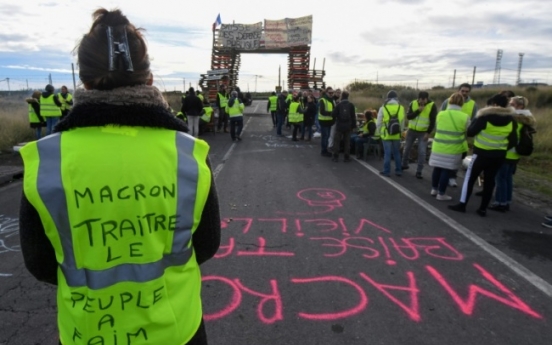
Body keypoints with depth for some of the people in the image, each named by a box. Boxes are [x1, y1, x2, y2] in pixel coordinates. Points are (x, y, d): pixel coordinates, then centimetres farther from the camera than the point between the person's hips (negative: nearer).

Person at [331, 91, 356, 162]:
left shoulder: (338, 105, -6)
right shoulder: (351, 105, -2)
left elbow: (333, 114, -8)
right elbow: (353, 116, -1)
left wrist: (335, 120, 13)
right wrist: (353, 125, 6)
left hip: (339, 126, -1)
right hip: (348, 126, 1)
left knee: (337, 141, 7)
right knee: (347, 142, 7)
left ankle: (336, 156, 6)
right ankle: (346, 157, 8)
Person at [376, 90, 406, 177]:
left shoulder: (383, 108, -8)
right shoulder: (401, 108, -1)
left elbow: (378, 123, -3)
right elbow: (402, 123, 6)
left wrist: (378, 132, 11)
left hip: (386, 135, -2)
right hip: (397, 135, 3)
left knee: (387, 153, 3)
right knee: (397, 153, 13)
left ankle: (386, 171, 7)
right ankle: (398, 170, 18)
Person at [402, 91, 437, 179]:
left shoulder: (432, 106, -11)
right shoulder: (413, 103, -4)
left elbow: (433, 121, -9)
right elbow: (408, 116, -11)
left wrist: (428, 133, -13)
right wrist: (418, 110, -23)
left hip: (423, 133, -3)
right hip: (411, 130, 3)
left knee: (422, 152, -7)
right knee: (407, 149, 13)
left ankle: (419, 171, 2)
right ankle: (404, 165, 35)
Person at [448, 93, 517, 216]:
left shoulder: (485, 116, -15)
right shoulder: (511, 119, 0)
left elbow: (470, 132, -9)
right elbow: (513, 141, 3)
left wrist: (476, 119, 3)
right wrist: (502, 148, 17)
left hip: (482, 153, -5)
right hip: (499, 155, 5)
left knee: (470, 178, 6)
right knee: (490, 181, 11)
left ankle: (462, 204, 7)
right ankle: (483, 209, 15)